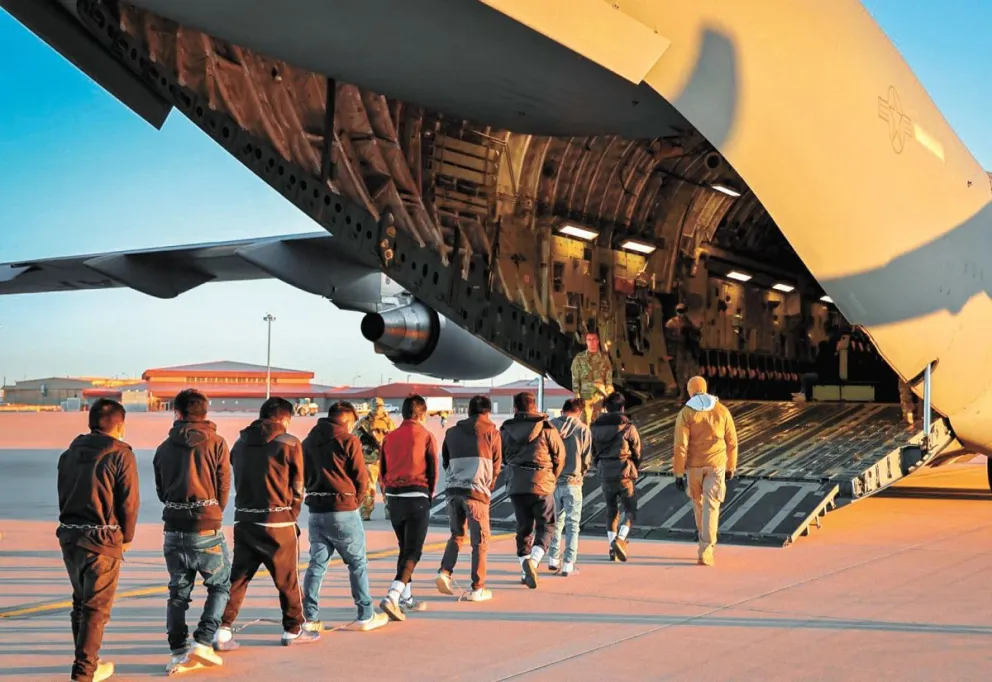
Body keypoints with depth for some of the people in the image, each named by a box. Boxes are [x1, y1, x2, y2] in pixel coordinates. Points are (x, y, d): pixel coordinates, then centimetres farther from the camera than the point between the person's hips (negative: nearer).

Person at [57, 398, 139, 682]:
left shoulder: (70, 453, 10)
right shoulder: (120, 454, -10)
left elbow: (63, 494, 10)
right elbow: (129, 502, -11)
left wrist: (73, 525, 14)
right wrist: (127, 537, 3)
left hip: (69, 535, 6)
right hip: (102, 540, -6)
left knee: (81, 600, 20)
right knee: (97, 606, 2)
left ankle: (86, 658, 30)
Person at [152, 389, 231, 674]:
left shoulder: (164, 448, 6)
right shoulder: (216, 443, -4)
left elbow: (161, 490, 10)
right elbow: (224, 487, -1)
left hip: (174, 529, 4)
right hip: (206, 529, -3)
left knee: (178, 591, 12)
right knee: (220, 586, 11)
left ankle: (179, 653, 9)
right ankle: (203, 642, -2)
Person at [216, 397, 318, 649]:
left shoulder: (240, 443, 9)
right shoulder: (289, 444, -6)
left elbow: (237, 480, 12)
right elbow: (297, 486, 0)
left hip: (244, 520, 5)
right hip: (278, 522, -4)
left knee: (238, 577, 9)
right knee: (288, 578, 9)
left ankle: (223, 630, 1)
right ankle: (293, 630, 20)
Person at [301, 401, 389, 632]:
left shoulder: (308, 441, 10)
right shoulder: (349, 440, -8)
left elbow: (304, 476, 13)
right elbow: (361, 478, -8)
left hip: (316, 510, 5)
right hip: (343, 511, -5)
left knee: (317, 563, 9)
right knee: (358, 563, 6)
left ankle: (310, 618, 5)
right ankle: (366, 616, 11)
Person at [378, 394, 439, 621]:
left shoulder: (389, 437, 7)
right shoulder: (426, 436, -5)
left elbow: (382, 471, 9)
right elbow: (433, 471, -3)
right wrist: (429, 497, 11)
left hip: (394, 498, 5)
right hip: (417, 497, -5)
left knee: (405, 548, 19)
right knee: (413, 552, -3)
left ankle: (406, 599, 25)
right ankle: (392, 597, -18)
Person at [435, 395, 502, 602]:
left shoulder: (452, 432, 14)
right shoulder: (491, 432, 4)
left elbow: (445, 461, 18)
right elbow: (496, 465, 8)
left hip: (453, 489, 4)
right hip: (476, 491, -4)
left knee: (457, 534, 20)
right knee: (480, 541, 3)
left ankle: (445, 572, 2)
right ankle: (477, 588, 3)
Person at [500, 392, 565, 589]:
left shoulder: (506, 430, 3)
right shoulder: (546, 428, -4)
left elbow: (502, 457, 11)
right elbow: (559, 456, 0)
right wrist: (551, 478, 15)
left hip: (516, 486, 3)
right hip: (541, 486, -3)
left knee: (523, 528, 13)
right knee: (545, 526, 5)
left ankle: (526, 571, 12)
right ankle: (533, 560, -18)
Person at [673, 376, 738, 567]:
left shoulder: (686, 413, -7)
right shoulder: (721, 410, 0)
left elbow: (680, 446, -11)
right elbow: (731, 442, 5)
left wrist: (678, 473, -5)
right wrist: (731, 467, 16)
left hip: (694, 465, 0)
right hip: (716, 465, 0)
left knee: (698, 502, 21)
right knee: (711, 507, -3)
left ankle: (706, 542, 38)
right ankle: (706, 553, -12)